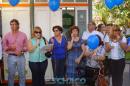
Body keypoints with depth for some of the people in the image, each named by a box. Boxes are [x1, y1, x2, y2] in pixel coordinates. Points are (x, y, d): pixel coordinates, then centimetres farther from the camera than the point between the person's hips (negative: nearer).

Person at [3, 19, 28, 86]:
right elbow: (4, 47, 3)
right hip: (11, 57, 0)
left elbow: (26, 47, 3)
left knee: (22, 74, 8)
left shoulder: (23, 35, 2)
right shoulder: (7, 35, 2)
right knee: (11, 75, 6)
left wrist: (21, 50, -16)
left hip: (21, 57, 0)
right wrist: (10, 47, -16)